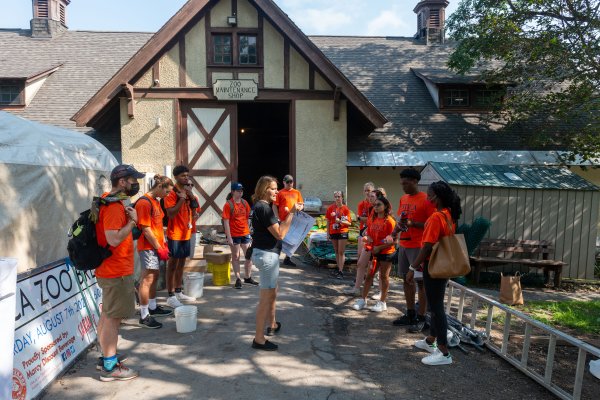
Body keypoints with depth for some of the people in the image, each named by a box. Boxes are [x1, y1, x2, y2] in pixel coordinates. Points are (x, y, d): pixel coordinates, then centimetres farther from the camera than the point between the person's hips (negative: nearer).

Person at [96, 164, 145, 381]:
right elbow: (114, 239, -29)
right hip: (116, 271, -11)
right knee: (113, 317, -2)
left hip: (111, 269, 11)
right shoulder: (113, 206, -21)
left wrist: (129, 217, 7)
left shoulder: (112, 202, 11)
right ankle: (110, 367, 8)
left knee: (107, 314, 19)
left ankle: (107, 355, 34)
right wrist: (132, 220, -20)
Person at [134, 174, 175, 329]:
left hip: (156, 246, 10)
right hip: (148, 247, -10)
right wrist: (159, 248, -16)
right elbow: (146, 229, -19)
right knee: (147, 280, -5)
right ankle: (144, 316, 2)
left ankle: (153, 308, 32)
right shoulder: (144, 202, -16)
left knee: (154, 277, 18)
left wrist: (163, 243, 14)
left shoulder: (155, 201, 14)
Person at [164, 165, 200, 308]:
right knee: (172, 264, -2)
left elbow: (195, 208, 13)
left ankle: (178, 292, 26)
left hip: (186, 233, 8)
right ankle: (171, 297, 5)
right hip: (175, 235, -8)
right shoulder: (171, 193, -13)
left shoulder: (188, 191, 11)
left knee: (181, 263, 15)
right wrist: (182, 198, -23)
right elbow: (170, 214, -21)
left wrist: (191, 195, -2)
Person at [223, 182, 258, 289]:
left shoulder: (244, 203, 6)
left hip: (245, 234, 5)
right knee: (236, 257, 7)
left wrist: (250, 232, 10)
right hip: (234, 235, -5)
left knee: (249, 256, 10)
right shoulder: (228, 204, -10)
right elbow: (226, 222, -12)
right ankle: (238, 279, 17)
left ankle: (248, 277, 25)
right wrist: (229, 237, -16)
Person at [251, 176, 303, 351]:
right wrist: (291, 213, -19)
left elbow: (275, 228, 14)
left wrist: (290, 213, 9)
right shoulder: (263, 207, -19)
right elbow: (280, 234, -21)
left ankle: (272, 325, 43)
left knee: (272, 292, 25)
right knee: (265, 297, -3)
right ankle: (259, 339, 6)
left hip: (266, 253, 11)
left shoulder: (262, 206, 13)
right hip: (267, 255, -11)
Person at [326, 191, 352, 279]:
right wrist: (328, 233, 6)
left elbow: (349, 223, -6)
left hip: (342, 232, -4)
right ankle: (339, 268, 25)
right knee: (336, 251, 13)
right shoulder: (331, 208, 3)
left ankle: (341, 271, -3)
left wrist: (340, 221, -22)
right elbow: (328, 221, 8)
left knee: (341, 252, -4)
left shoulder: (345, 208, -5)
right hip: (333, 232, 4)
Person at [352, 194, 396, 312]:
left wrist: (379, 247, -19)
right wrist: (367, 239, -10)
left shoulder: (389, 221, -13)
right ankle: (363, 300, 18)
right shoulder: (372, 220, 6)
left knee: (384, 276, 6)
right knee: (369, 275, 9)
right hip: (374, 252, 6)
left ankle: (382, 302, 17)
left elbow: (392, 240, -15)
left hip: (386, 252, -6)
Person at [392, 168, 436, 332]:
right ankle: (410, 314, 24)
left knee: (421, 281, 0)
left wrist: (412, 223, -21)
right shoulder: (403, 199, 12)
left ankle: (421, 318, 8)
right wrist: (397, 228, 3)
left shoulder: (426, 199, -11)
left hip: (418, 246, -7)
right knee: (407, 279, 13)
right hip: (403, 245, 8)